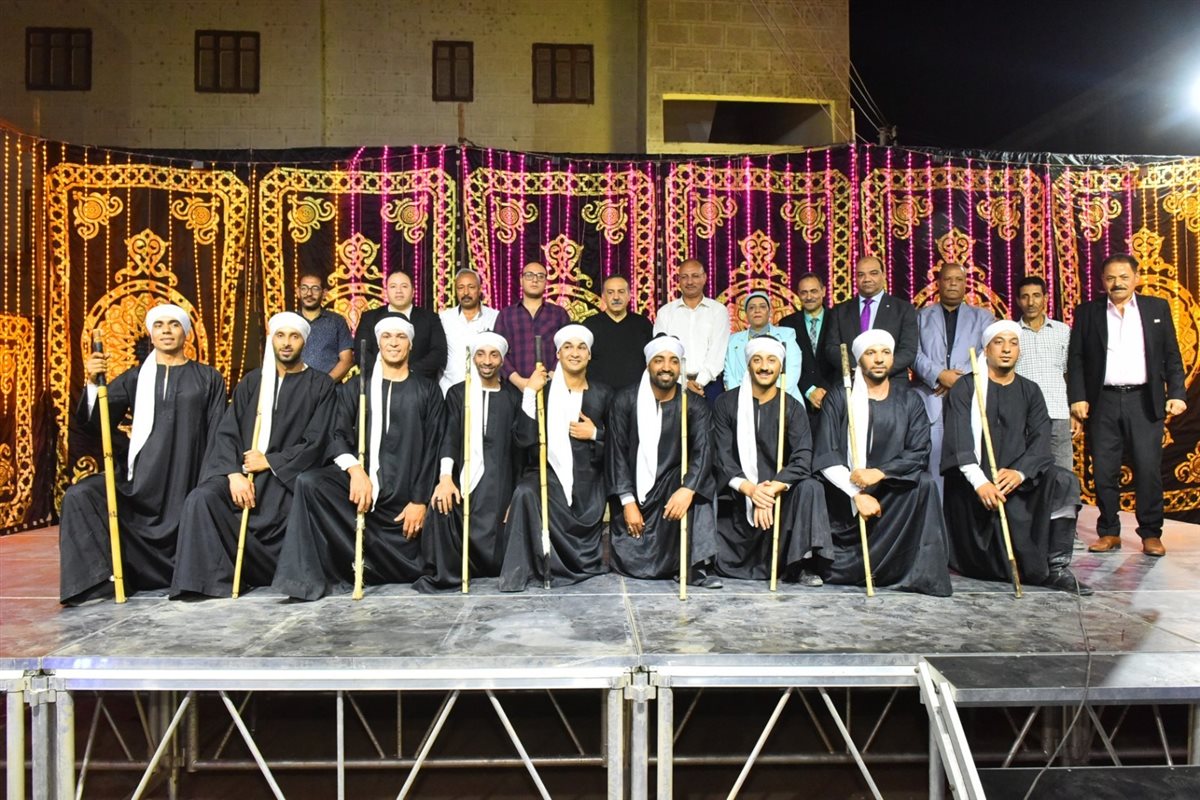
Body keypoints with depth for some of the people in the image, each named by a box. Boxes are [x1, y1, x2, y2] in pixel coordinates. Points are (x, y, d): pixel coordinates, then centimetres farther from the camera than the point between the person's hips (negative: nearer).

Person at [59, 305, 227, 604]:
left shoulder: (208, 379, 9)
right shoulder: (135, 378, 12)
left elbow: (217, 436, 4)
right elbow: (94, 421, 1)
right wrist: (92, 382, -18)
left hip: (189, 479, -1)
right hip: (142, 476, 2)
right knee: (79, 496, -19)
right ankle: (99, 579, -16)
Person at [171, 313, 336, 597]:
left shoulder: (320, 386, 4)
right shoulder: (252, 381, 13)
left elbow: (314, 443, -4)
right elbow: (227, 433, 4)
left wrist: (269, 461, -11)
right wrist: (234, 473, -13)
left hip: (287, 477, -3)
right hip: (241, 471, 3)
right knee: (200, 499, -25)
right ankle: (215, 578, -20)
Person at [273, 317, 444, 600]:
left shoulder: (428, 391, 9)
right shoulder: (355, 388, 13)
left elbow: (431, 448, 4)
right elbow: (337, 435, 1)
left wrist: (420, 501, -5)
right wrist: (355, 469, -20)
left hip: (403, 495, 0)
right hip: (360, 479, 0)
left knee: (406, 573, 0)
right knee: (309, 482, -30)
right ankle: (306, 578, -23)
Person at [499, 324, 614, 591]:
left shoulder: (602, 393, 6)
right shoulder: (544, 389, 2)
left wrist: (595, 434, -8)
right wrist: (530, 393, -17)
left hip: (588, 479, 2)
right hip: (550, 475, -1)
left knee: (583, 541, -3)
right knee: (525, 492, -32)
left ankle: (579, 561, 35)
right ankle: (519, 572, -21)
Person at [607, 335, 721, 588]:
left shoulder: (694, 406, -3)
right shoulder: (625, 401, -4)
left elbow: (703, 452, -17)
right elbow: (617, 452, -6)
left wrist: (687, 489, -35)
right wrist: (628, 502, -14)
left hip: (671, 486, 1)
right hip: (632, 491, 0)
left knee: (695, 488, -32)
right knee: (631, 563, -10)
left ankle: (693, 567, -22)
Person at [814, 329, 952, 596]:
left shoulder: (910, 403, 8)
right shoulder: (838, 398, 2)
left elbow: (919, 454, -4)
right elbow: (826, 456, -8)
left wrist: (879, 473, -20)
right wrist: (858, 494, -19)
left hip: (892, 493, 2)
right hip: (844, 494, -1)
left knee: (923, 484, -29)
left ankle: (920, 573, -24)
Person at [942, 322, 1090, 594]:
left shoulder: (1030, 391, 14)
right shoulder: (965, 388, 3)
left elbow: (1040, 440, 0)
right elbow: (959, 440, -11)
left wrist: (1020, 472, -21)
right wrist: (980, 482, -27)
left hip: (1017, 476, 3)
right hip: (974, 481, -3)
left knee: (1065, 482, -23)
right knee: (1010, 505, -30)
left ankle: (1057, 567, -18)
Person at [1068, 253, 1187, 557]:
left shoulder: (1157, 308, 10)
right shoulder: (1087, 312, 8)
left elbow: (1172, 356, 9)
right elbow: (1076, 358, 4)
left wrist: (1177, 394, -1)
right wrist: (1077, 397, -5)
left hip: (1145, 401, 0)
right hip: (1103, 402, 0)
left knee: (1149, 468, -2)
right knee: (1104, 471, 2)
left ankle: (1151, 534, 9)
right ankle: (1109, 532, 12)